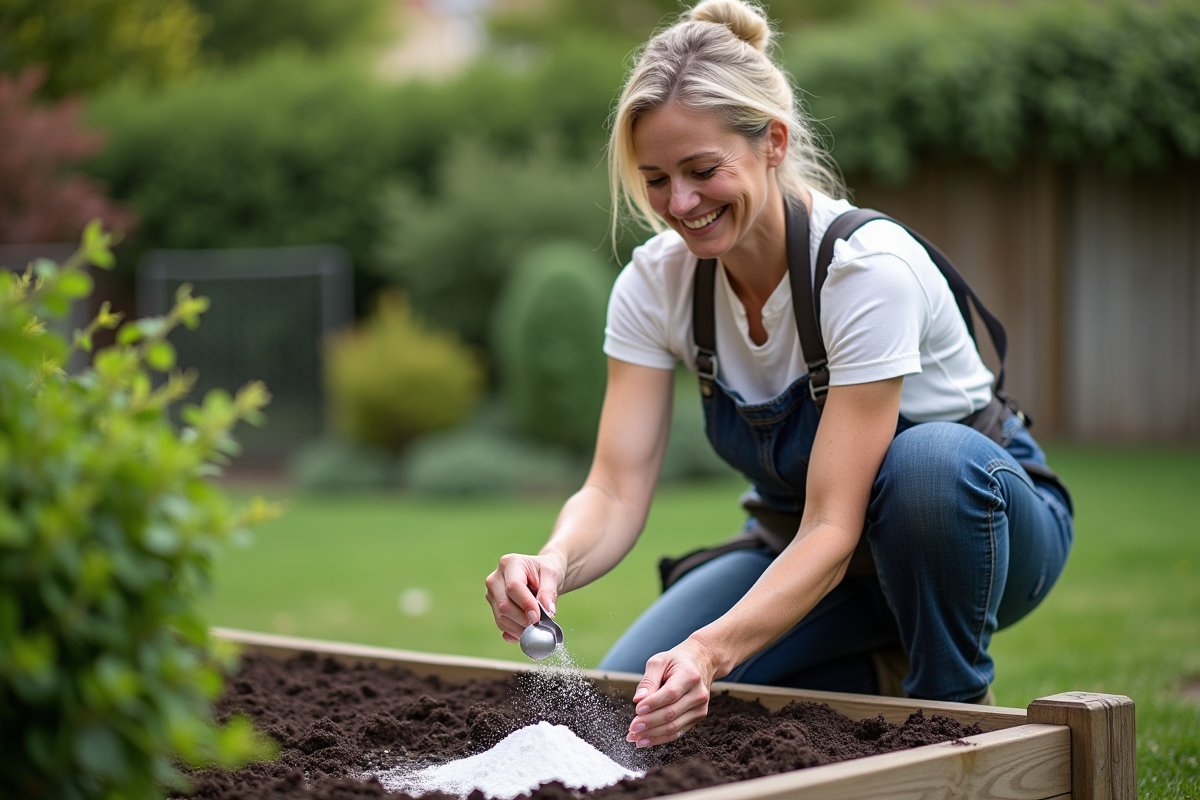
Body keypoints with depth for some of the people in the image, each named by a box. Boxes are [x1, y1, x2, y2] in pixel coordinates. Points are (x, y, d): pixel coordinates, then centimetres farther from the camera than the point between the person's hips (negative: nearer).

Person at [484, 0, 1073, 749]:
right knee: (632, 700, -18)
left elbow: (834, 528, -35)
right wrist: (553, 563, -42)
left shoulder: (870, 267, -31)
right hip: (805, 545, 4)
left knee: (928, 462, -40)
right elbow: (618, 489, -19)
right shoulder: (656, 281, -15)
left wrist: (713, 650, -50)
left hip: (979, 510, -4)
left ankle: (958, 717, -13)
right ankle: (867, 692, 9)